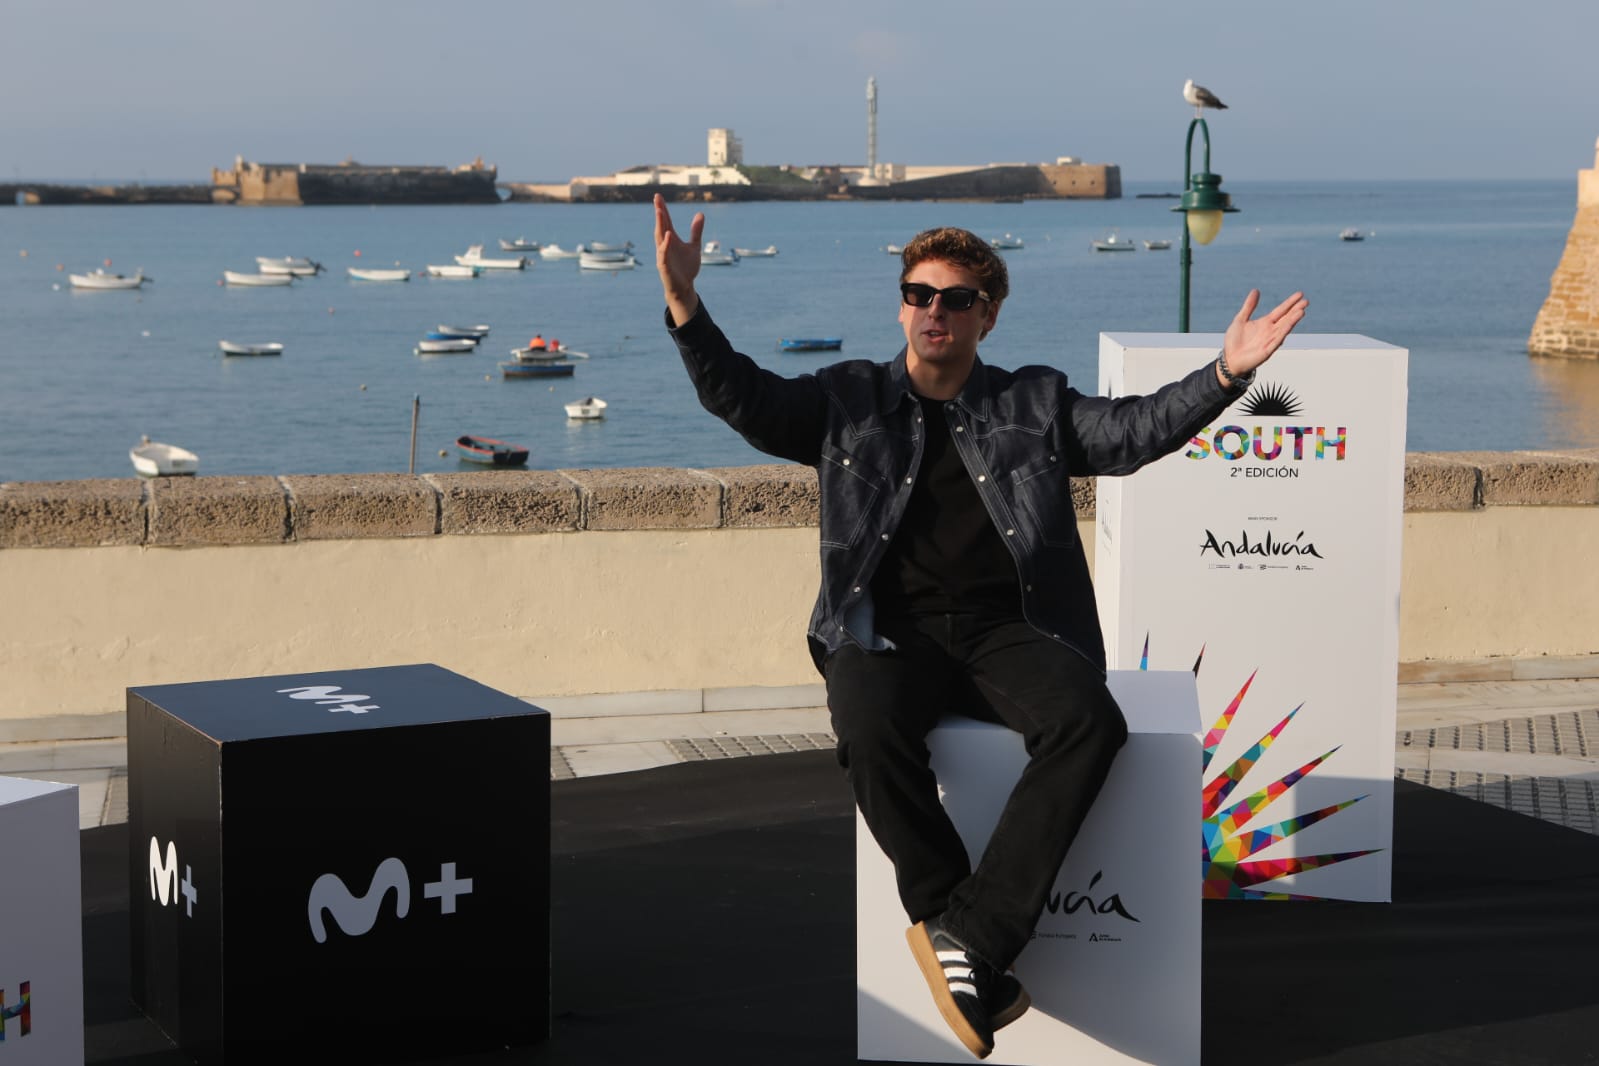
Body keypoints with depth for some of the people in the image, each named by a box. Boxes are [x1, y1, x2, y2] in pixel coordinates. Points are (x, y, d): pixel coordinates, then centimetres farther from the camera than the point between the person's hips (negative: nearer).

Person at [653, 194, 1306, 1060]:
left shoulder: (1035, 404, 20)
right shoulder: (849, 400, 17)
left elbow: (1133, 430, 8)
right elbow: (740, 396, 5)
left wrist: (1224, 373, -7)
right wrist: (685, 306, -10)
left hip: (1007, 629, 1)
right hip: (891, 630, -1)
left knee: (1089, 722, -31)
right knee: (871, 730, -36)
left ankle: (967, 934, -30)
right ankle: (948, 918, -20)